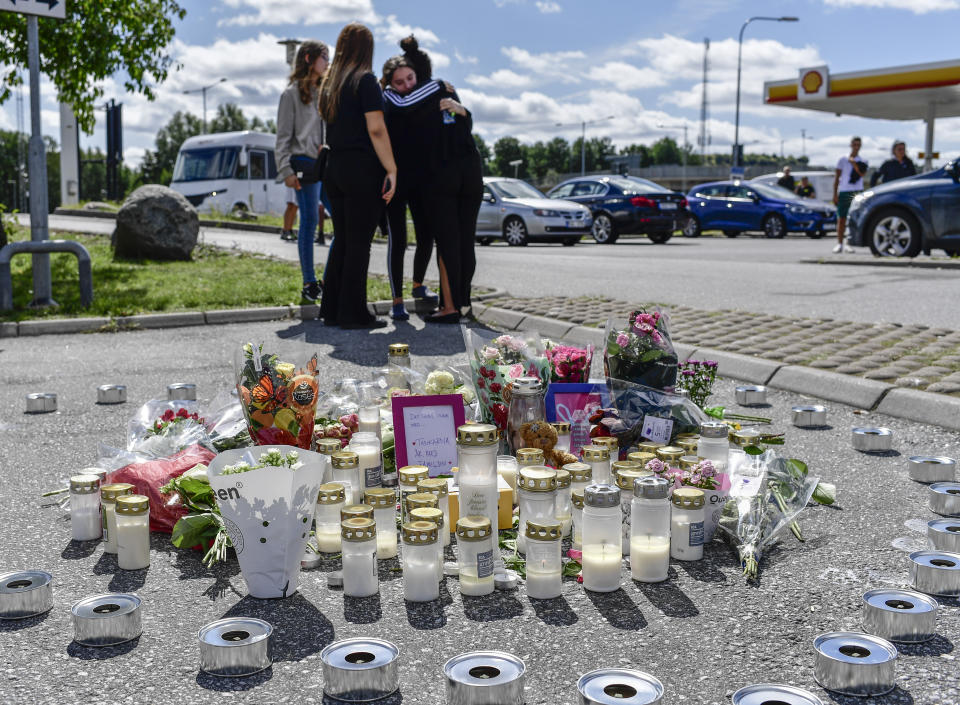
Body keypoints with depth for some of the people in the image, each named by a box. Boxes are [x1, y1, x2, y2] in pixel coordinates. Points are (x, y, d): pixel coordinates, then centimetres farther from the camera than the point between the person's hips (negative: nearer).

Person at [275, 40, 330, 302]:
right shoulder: (292, 94, 1)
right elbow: (283, 136, -3)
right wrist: (286, 170, -10)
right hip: (305, 164, -5)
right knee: (309, 222, -3)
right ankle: (309, 283, 4)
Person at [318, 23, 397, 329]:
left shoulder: (330, 83, 15)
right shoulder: (365, 80, -7)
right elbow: (376, 130, -14)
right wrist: (391, 170, -13)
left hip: (335, 167, 7)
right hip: (363, 169, -7)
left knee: (341, 240, 12)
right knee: (359, 243, -3)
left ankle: (331, 310, 14)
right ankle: (353, 314, -1)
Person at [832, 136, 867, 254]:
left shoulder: (862, 162, 10)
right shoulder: (843, 160, 8)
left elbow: (862, 174, -8)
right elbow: (837, 177, 7)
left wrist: (854, 163, -13)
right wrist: (835, 194, 1)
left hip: (857, 192, 0)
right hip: (843, 191, 0)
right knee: (841, 218, -1)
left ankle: (848, 244, -2)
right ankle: (839, 243, 4)